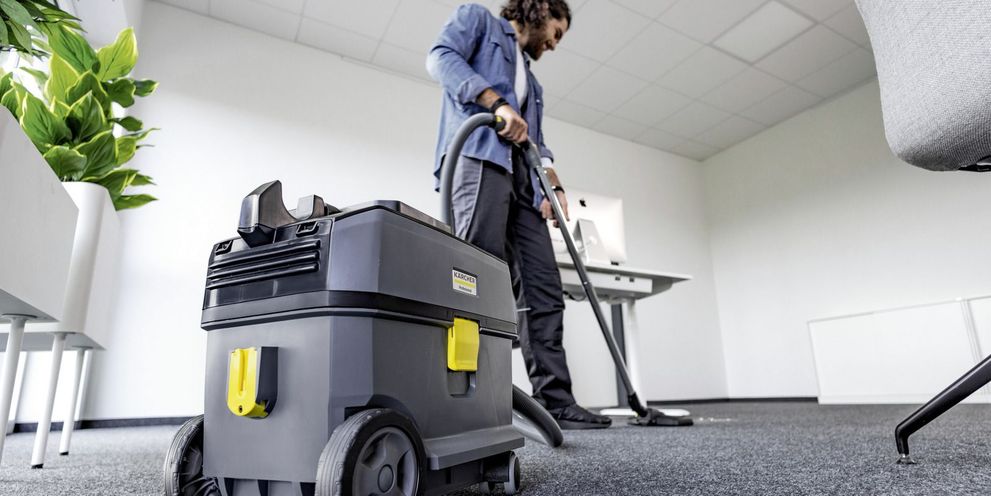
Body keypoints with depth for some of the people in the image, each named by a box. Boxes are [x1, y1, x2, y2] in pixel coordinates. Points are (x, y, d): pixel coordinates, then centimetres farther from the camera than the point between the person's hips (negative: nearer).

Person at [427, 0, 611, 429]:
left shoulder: (532, 83, 37)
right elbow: (442, 56, 0)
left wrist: (554, 186, 7)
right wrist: (498, 103, -13)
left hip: (520, 176, 8)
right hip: (478, 155, -7)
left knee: (544, 288, -2)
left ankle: (555, 401, 0)